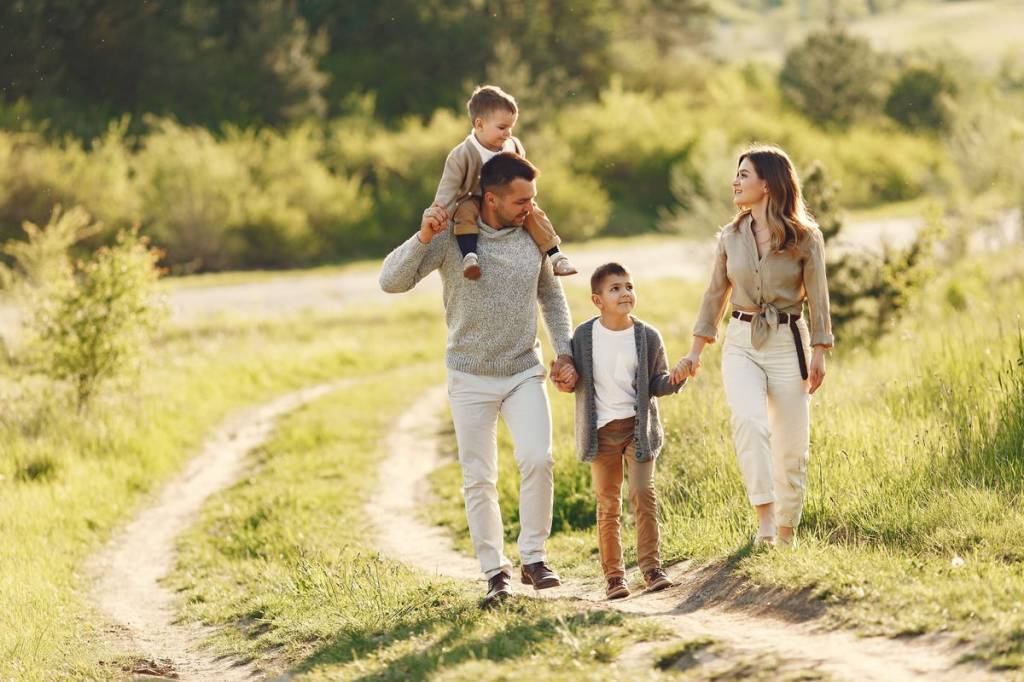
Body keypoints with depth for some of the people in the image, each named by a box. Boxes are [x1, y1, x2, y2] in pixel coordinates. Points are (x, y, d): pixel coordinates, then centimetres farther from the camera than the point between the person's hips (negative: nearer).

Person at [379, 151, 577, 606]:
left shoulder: (534, 236, -2)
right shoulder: (451, 236, -11)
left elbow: (551, 296, 13)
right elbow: (391, 281, -17)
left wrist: (564, 354, 7)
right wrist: (422, 239, -32)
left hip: (524, 372, 1)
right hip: (471, 378, -1)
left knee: (538, 460, -16)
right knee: (479, 480, 2)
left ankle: (533, 558, -2)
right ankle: (494, 570, 13)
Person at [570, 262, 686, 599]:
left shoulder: (648, 336, -2)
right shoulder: (584, 336, -2)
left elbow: (657, 384, 4)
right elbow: (576, 380, 6)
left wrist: (675, 380, -16)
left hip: (638, 426, 0)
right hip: (601, 429, 0)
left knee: (643, 493, -11)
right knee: (607, 505, 5)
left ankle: (651, 567, -2)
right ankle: (613, 575, 11)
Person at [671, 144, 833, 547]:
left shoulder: (805, 237, -3)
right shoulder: (731, 237, 6)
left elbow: (817, 299, 0)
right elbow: (715, 296, 13)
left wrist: (819, 355, -4)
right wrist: (695, 353, 11)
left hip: (787, 345, -1)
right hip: (741, 344, 2)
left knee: (792, 445, 1)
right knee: (749, 420, -25)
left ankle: (786, 531, 17)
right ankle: (765, 520, -27)